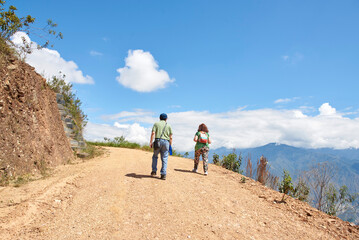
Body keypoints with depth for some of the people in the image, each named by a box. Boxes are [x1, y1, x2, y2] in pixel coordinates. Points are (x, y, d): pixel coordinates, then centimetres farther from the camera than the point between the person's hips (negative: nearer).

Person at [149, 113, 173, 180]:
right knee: (164, 159, 3)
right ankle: (163, 174, -1)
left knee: (155, 156, 17)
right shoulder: (168, 126, 14)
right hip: (166, 142, 1)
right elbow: (170, 137, 8)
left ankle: (154, 171, 14)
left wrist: (151, 142, -4)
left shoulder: (156, 124, 9)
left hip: (158, 141, -1)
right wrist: (170, 145, 15)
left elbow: (153, 133, -4)